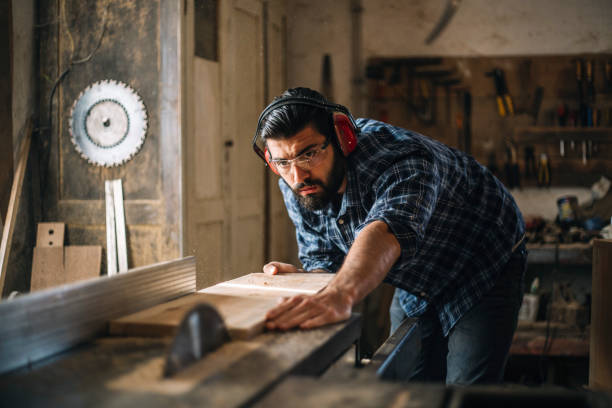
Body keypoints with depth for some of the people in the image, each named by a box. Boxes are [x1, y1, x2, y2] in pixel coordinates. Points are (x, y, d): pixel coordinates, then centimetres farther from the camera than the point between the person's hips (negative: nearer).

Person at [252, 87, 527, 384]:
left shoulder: (398, 158, -38)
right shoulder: (294, 183, -14)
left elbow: (388, 230, -59)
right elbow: (324, 261, -6)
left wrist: (340, 295, -78)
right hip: (416, 285, 6)